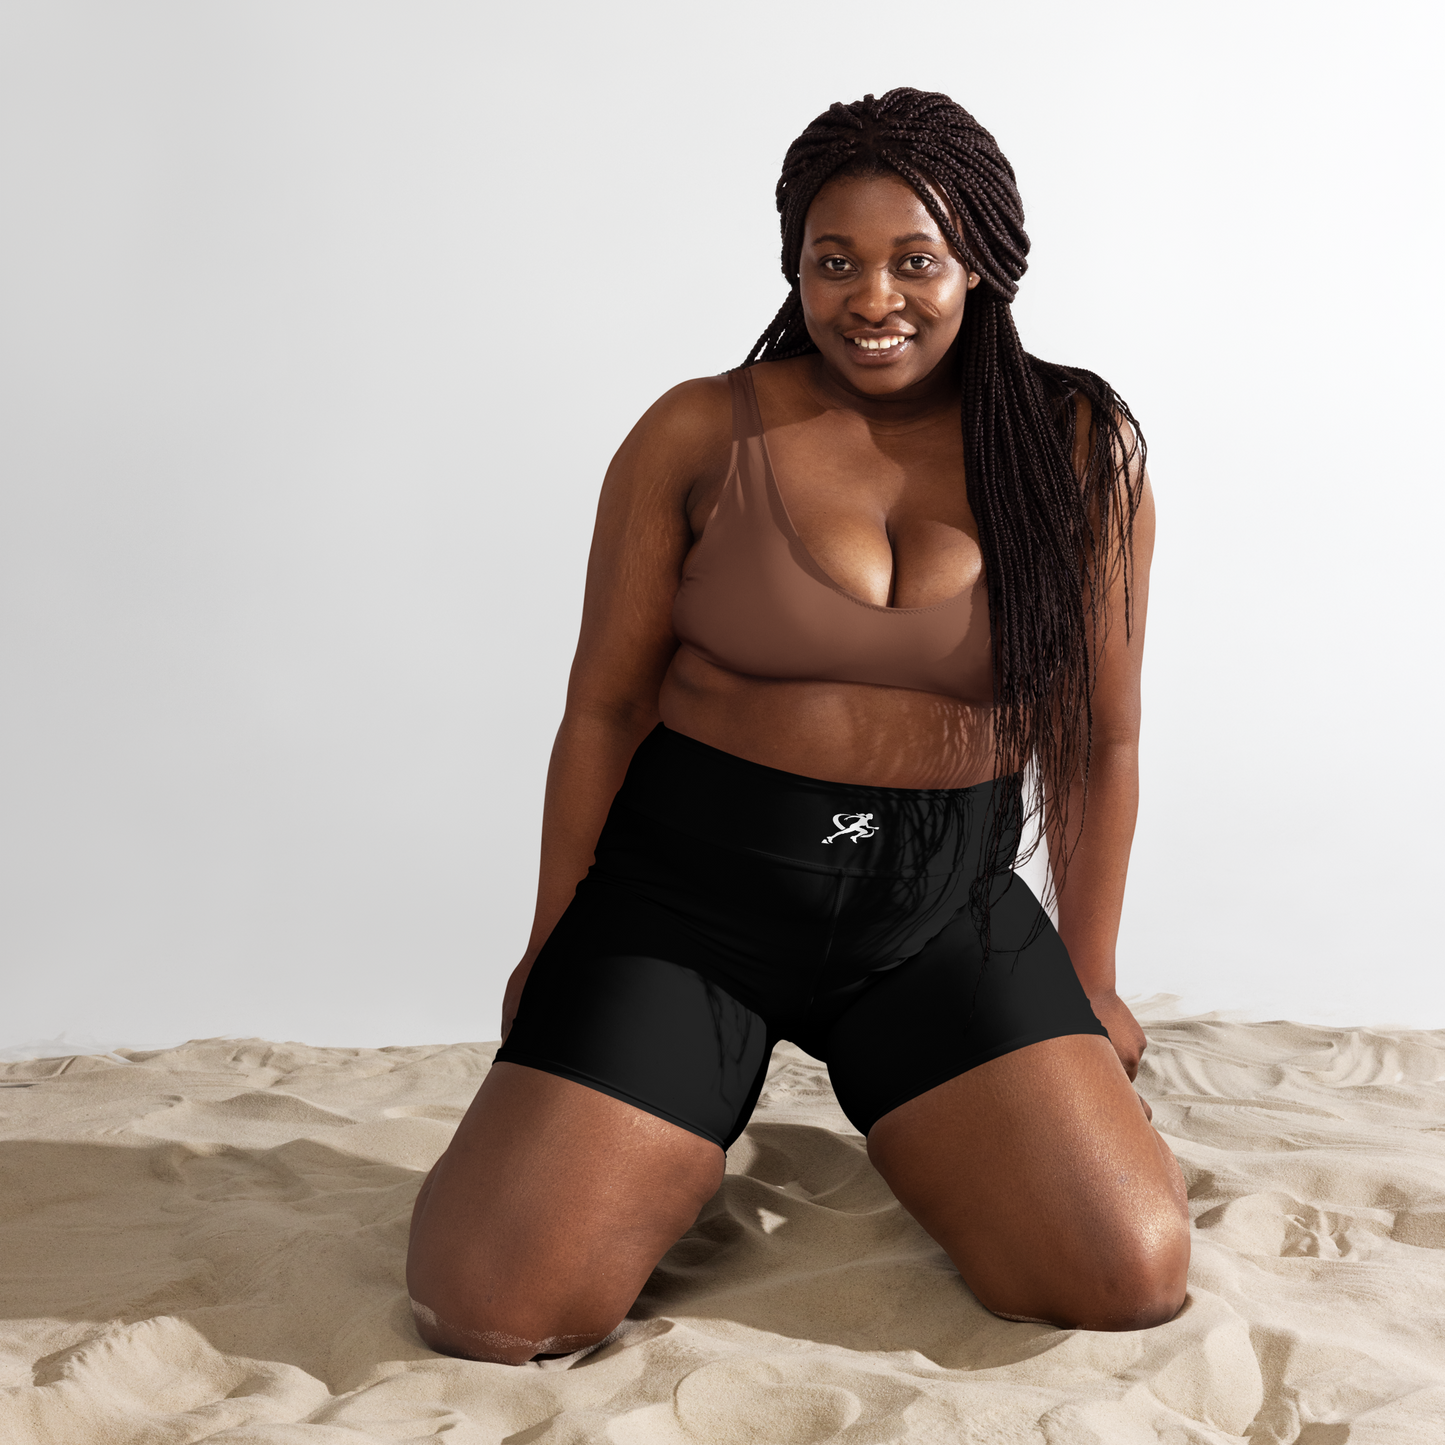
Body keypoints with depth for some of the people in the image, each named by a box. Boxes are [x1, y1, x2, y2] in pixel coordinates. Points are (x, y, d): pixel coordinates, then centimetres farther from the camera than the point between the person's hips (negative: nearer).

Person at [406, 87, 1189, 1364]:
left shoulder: (1080, 451, 0)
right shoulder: (700, 436, -3)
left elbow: (1100, 738, 7)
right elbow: (605, 707, 3)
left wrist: (1087, 986, 11)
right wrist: (554, 952, 7)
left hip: (945, 911, 2)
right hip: (688, 888, -1)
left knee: (1133, 1280, -14)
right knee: (489, 1312, -14)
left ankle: (912, 1133, 18)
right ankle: (671, 1146, 20)